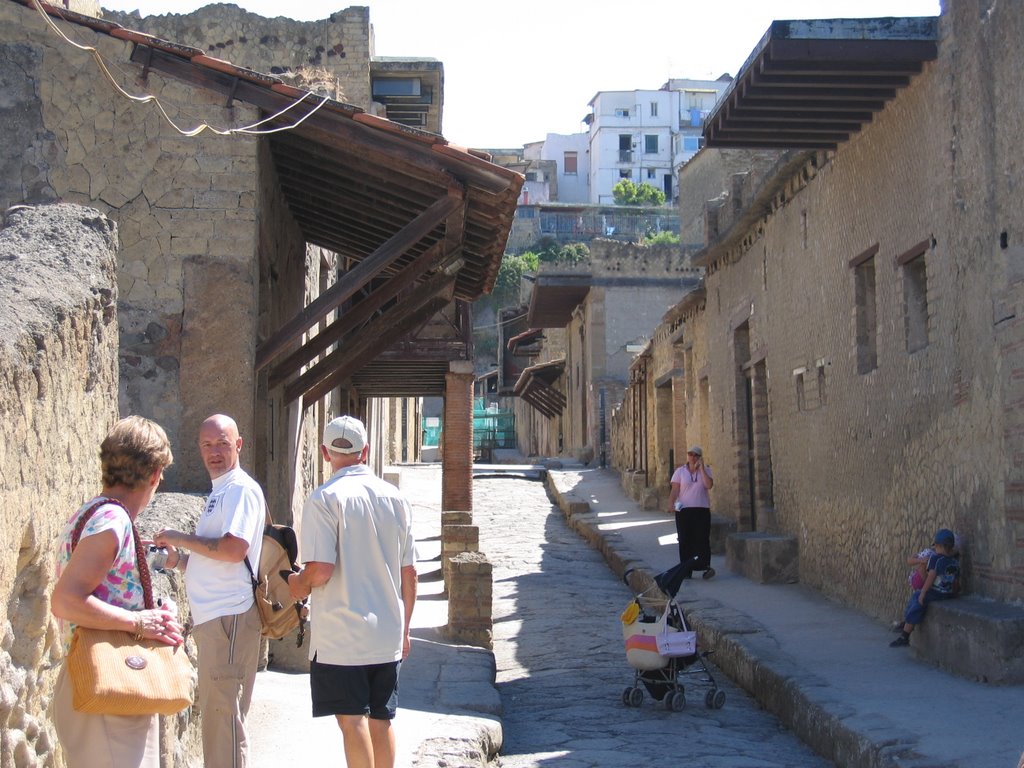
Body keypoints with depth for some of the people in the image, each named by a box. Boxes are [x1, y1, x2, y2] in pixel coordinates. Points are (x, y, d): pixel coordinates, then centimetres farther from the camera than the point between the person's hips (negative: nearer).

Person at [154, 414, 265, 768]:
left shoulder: (241, 488, -9)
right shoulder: (218, 492, 21)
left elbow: (234, 549, -22)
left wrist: (181, 538, -11)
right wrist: (177, 558, 8)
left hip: (229, 617, -10)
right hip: (212, 618, 10)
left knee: (223, 716, -8)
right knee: (216, 716, 15)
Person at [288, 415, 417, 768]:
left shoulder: (325, 498, -10)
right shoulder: (394, 497, 5)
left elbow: (321, 570, -18)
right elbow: (409, 573, 9)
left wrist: (298, 585, 4)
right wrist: (404, 628, 19)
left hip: (341, 634, -5)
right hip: (388, 635, 5)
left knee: (353, 720, 0)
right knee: (381, 720, 14)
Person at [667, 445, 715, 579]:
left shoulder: (706, 470, 7)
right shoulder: (680, 471, 5)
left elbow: (709, 485, -11)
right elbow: (675, 489, -1)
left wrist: (701, 468, -10)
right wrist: (671, 504, -16)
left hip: (702, 509, 0)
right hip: (684, 510, 0)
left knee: (702, 538, -6)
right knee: (685, 539, 1)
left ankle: (705, 566, -5)